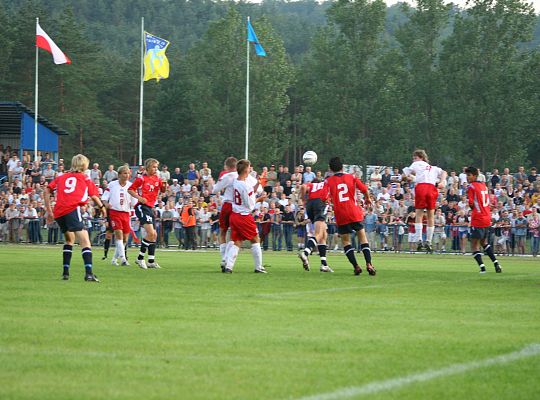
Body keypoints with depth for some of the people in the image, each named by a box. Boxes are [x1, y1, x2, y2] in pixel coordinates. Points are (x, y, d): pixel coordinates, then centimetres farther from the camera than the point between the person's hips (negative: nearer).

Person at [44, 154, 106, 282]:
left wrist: (49, 211, 20)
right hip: (72, 209, -5)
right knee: (85, 241, -11)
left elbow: (47, 192, 17)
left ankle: (65, 272, 22)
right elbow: (94, 196, 16)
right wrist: (102, 207, 34)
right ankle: (88, 273, -29)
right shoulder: (85, 179, 18)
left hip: (58, 212, 5)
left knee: (69, 240, 27)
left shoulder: (61, 177, 26)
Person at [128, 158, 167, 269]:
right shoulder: (142, 179, -6)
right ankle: (140, 258, -12)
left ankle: (151, 261, 15)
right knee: (151, 232, -20)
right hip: (142, 206, -8)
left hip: (150, 208, 8)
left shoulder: (157, 178, 11)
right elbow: (130, 189, -3)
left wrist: (164, 185, -8)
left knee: (154, 235, 9)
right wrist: (139, 197, -18)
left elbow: (162, 190, 14)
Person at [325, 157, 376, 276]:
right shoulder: (351, 177, 5)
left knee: (345, 240, 12)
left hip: (340, 216, -1)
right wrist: (367, 199, 26)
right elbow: (365, 189, 7)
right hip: (355, 213, 1)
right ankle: (369, 264, -4)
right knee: (362, 237, 11)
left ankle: (356, 266, -2)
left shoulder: (329, 181, 1)